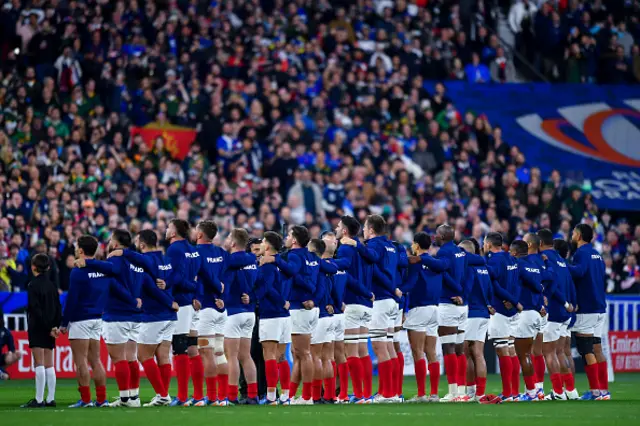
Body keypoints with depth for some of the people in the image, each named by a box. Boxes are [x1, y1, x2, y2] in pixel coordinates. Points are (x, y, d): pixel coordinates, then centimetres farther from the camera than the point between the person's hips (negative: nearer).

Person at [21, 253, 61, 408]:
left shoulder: (33, 285, -10)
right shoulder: (52, 285, 11)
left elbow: (36, 309, -16)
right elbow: (58, 308, 8)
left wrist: (48, 328, -14)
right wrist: (55, 326, 2)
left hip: (37, 328, -7)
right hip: (49, 329, 7)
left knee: (39, 364, -9)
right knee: (49, 364, 8)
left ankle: (39, 400, -12)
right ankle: (51, 398, 7)